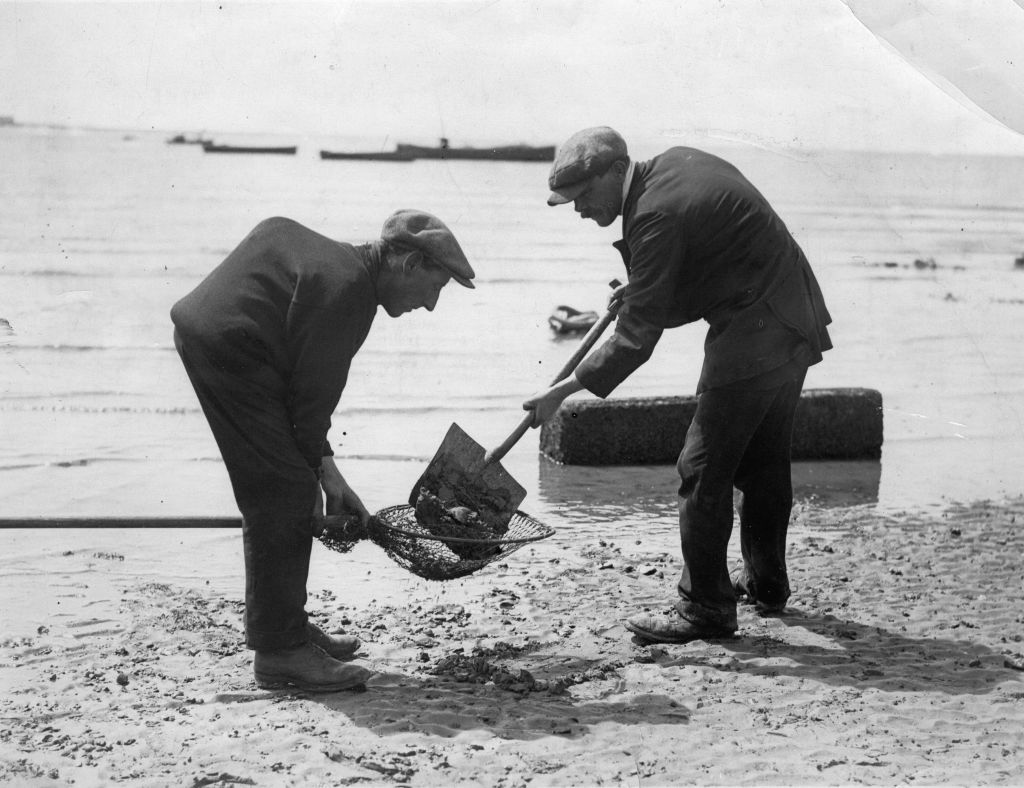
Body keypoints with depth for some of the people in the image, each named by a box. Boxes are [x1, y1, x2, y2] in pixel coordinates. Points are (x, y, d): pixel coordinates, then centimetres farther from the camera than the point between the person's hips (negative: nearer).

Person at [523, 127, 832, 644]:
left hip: (752, 338, -11)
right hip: (792, 324, 11)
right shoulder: (676, 161, 7)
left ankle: (705, 607, 3)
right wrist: (638, 288, 22)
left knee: (704, 470, -4)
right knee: (764, 462, 21)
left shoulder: (657, 215, -22)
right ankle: (766, 583, 35)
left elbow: (636, 337, -21)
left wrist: (563, 391, -17)